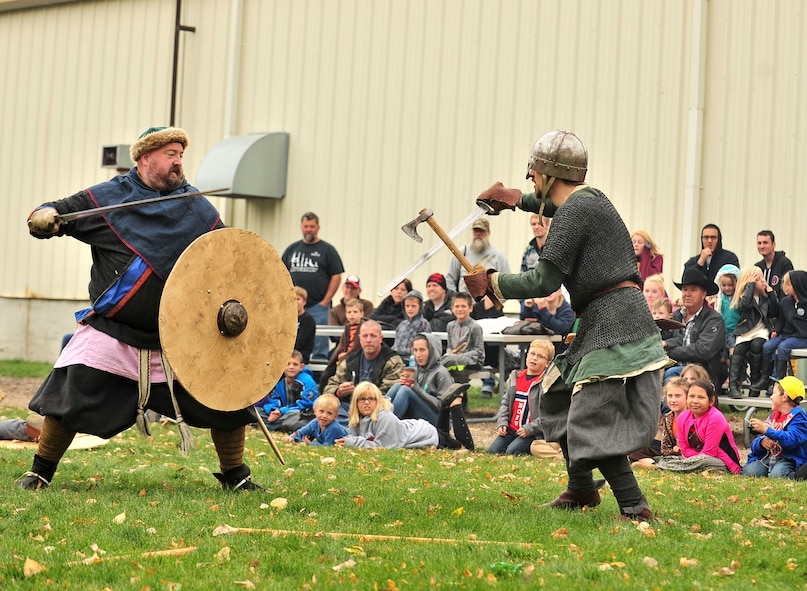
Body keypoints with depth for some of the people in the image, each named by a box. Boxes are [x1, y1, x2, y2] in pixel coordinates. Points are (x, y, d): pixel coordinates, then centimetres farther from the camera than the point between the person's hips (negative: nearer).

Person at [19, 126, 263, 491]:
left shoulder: (200, 211, 6)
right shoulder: (107, 198, 0)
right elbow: (61, 211, 4)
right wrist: (44, 217, -20)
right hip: (112, 333, -2)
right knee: (68, 396, -12)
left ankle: (235, 476, 17)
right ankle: (40, 472, 10)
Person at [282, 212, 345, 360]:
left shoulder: (327, 250, 3)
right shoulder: (292, 249, 13)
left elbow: (336, 276, -2)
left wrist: (325, 301, -8)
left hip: (318, 307, -4)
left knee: (319, 345, -5)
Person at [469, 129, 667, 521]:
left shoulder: (574, 211, -14)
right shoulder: (588, 198, 16)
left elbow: (544, 282, -16)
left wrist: (492, 282, -5)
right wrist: (518, 200, 46)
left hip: (612, 321, -10)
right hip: (604, 319, 10)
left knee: (592, 420, -14)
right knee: (562, 394, 22)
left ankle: (635, 507, -17)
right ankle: (581, 489, 34)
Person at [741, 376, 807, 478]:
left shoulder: (798, 416, -3)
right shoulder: (772, 416, 18)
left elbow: (791, 440, -22)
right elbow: (755, 445, 14)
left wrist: (766, 430, -23)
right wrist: (761, 442, -11)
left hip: (788, 459, -5)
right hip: (766, 457, 5)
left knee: (776, 475, -36)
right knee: (748, 472, -25)